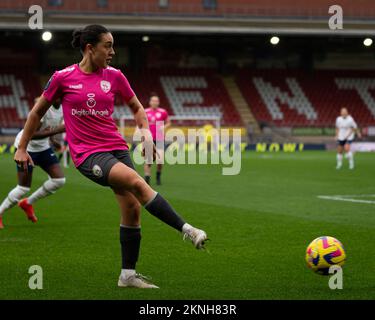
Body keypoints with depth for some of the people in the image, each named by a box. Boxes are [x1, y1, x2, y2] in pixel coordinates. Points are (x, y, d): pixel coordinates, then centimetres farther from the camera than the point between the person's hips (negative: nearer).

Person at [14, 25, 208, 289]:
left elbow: (136, 107, 19)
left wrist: (146, 132, 1)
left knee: (132, 209, -3)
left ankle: (128, 275, 11)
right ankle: (187, 229, -26)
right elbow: (38, 112, 9)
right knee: (137, 182, -28)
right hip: (87, 154, -5)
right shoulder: (63, 77, -3)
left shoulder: (114, 76, 5)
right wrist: (22, 148, 11)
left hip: (117, 147, 5)